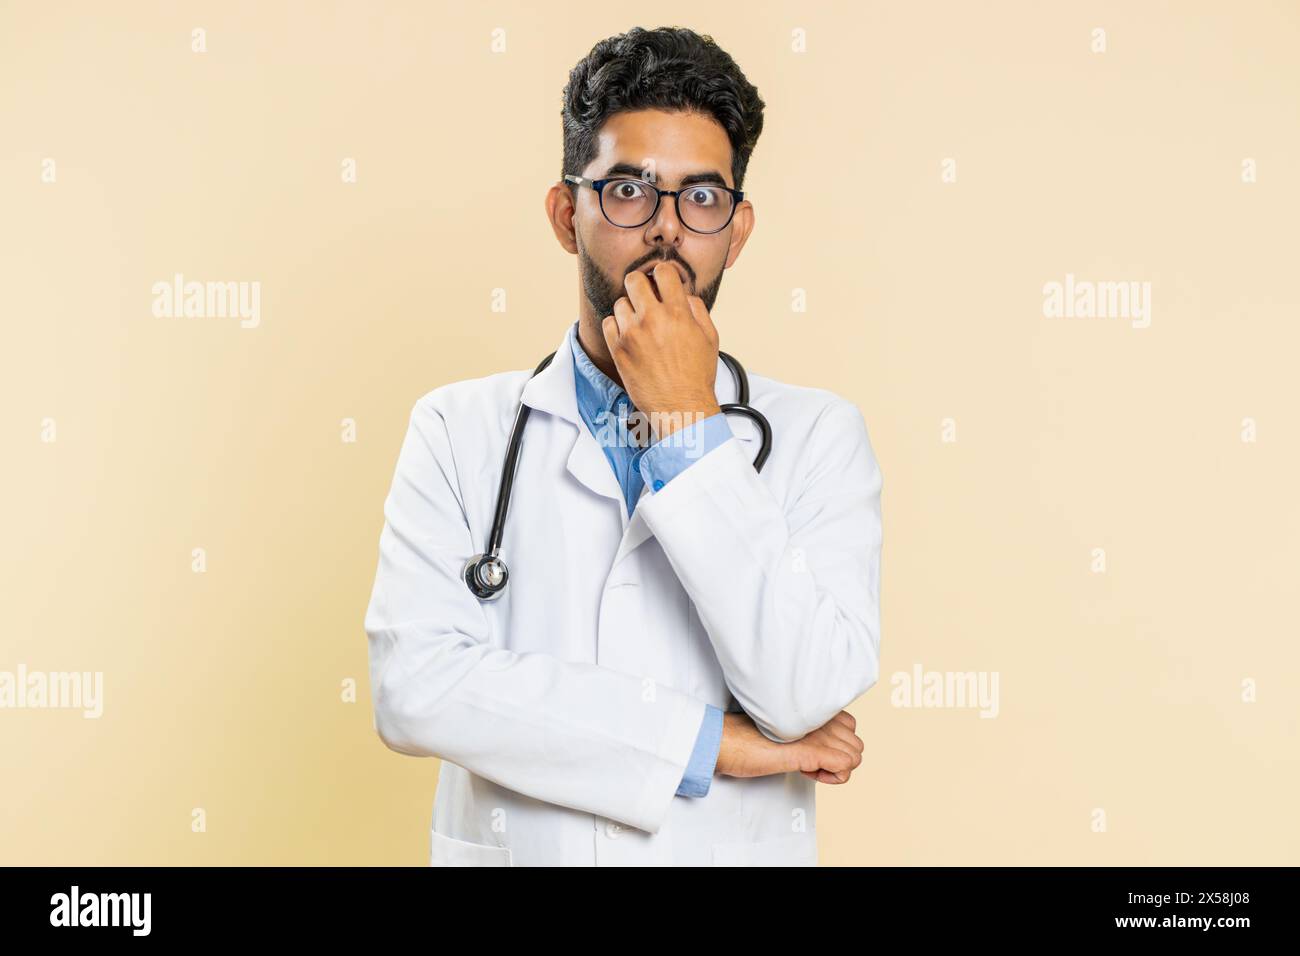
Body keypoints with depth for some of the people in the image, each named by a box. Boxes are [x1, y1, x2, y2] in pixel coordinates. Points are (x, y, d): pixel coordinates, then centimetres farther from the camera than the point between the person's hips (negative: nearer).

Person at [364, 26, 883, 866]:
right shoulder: (461, 428, -5)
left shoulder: (818, 435, -6)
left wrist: (688, 424, -19)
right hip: (511, 846, 0)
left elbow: (809, 693, -18)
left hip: (737, 848, 0)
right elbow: (414, 685, -16)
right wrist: (710, 741, -17)